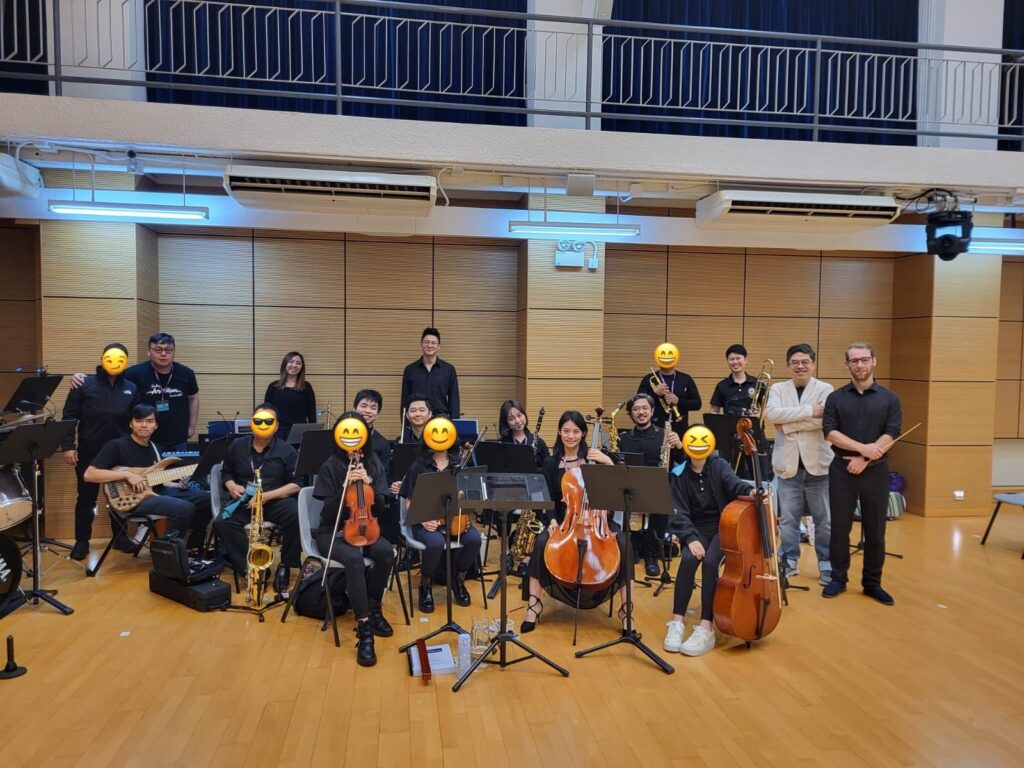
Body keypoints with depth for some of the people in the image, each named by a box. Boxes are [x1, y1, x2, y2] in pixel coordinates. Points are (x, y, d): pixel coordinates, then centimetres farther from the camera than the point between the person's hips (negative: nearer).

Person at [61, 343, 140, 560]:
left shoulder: (131, 389, 6)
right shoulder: (85, 385, -3)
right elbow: (69, 416, -3)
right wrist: (68, 446, -10)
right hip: (89, 452, -2)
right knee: (86, 497, 7)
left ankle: (120, 536, 25)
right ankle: (82, 541, 19)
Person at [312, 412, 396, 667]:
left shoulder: (373, 464, 3)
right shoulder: (331, 467, -6)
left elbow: (380, 508, 0)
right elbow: (330, 513, -9)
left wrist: (368, 483, -16)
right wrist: (345, 486, -24)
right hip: (333, 532, -3)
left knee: (386, 552, -29)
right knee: (353, 559, -35)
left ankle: (373, 609, -5)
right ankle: (364, 628, -28)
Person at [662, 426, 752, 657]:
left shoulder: (719, 466, -2)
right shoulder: (679, 475, -1)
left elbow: (734, 484, -22)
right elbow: (679, 513, -7)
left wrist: (751, 490, -46)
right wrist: (690, 538, -23)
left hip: (723, 527, -1)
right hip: (698, 530, 1)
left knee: (710, 561, -30)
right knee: (688, 559, -30)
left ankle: (706, 628, -25)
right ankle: (677, 623, -21)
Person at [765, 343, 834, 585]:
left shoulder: (825, 389, 0)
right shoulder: (778, 389, 6)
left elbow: (822, 420, -18)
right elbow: (772, 413, -15)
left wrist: (786, 423, -15)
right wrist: (808, 411, -20)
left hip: (818, 464, -1)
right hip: (788, 464, 2)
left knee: (824, 519, 7)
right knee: (787, 518, 8)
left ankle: (827, 564, 22)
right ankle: (790, 561, 22)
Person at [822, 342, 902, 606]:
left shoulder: (889, 398, 4)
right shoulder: (835, 398, 3)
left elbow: (891, 435, -6)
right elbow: (830, 432, -7)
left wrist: (864, 459, -15)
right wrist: (862, 447, -18)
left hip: (875, 471, 0)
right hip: (842, 470, 0)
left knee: (875, 531, 7)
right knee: (839, 528, 6)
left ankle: (872, 582, 21)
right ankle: (838, 578, 18)